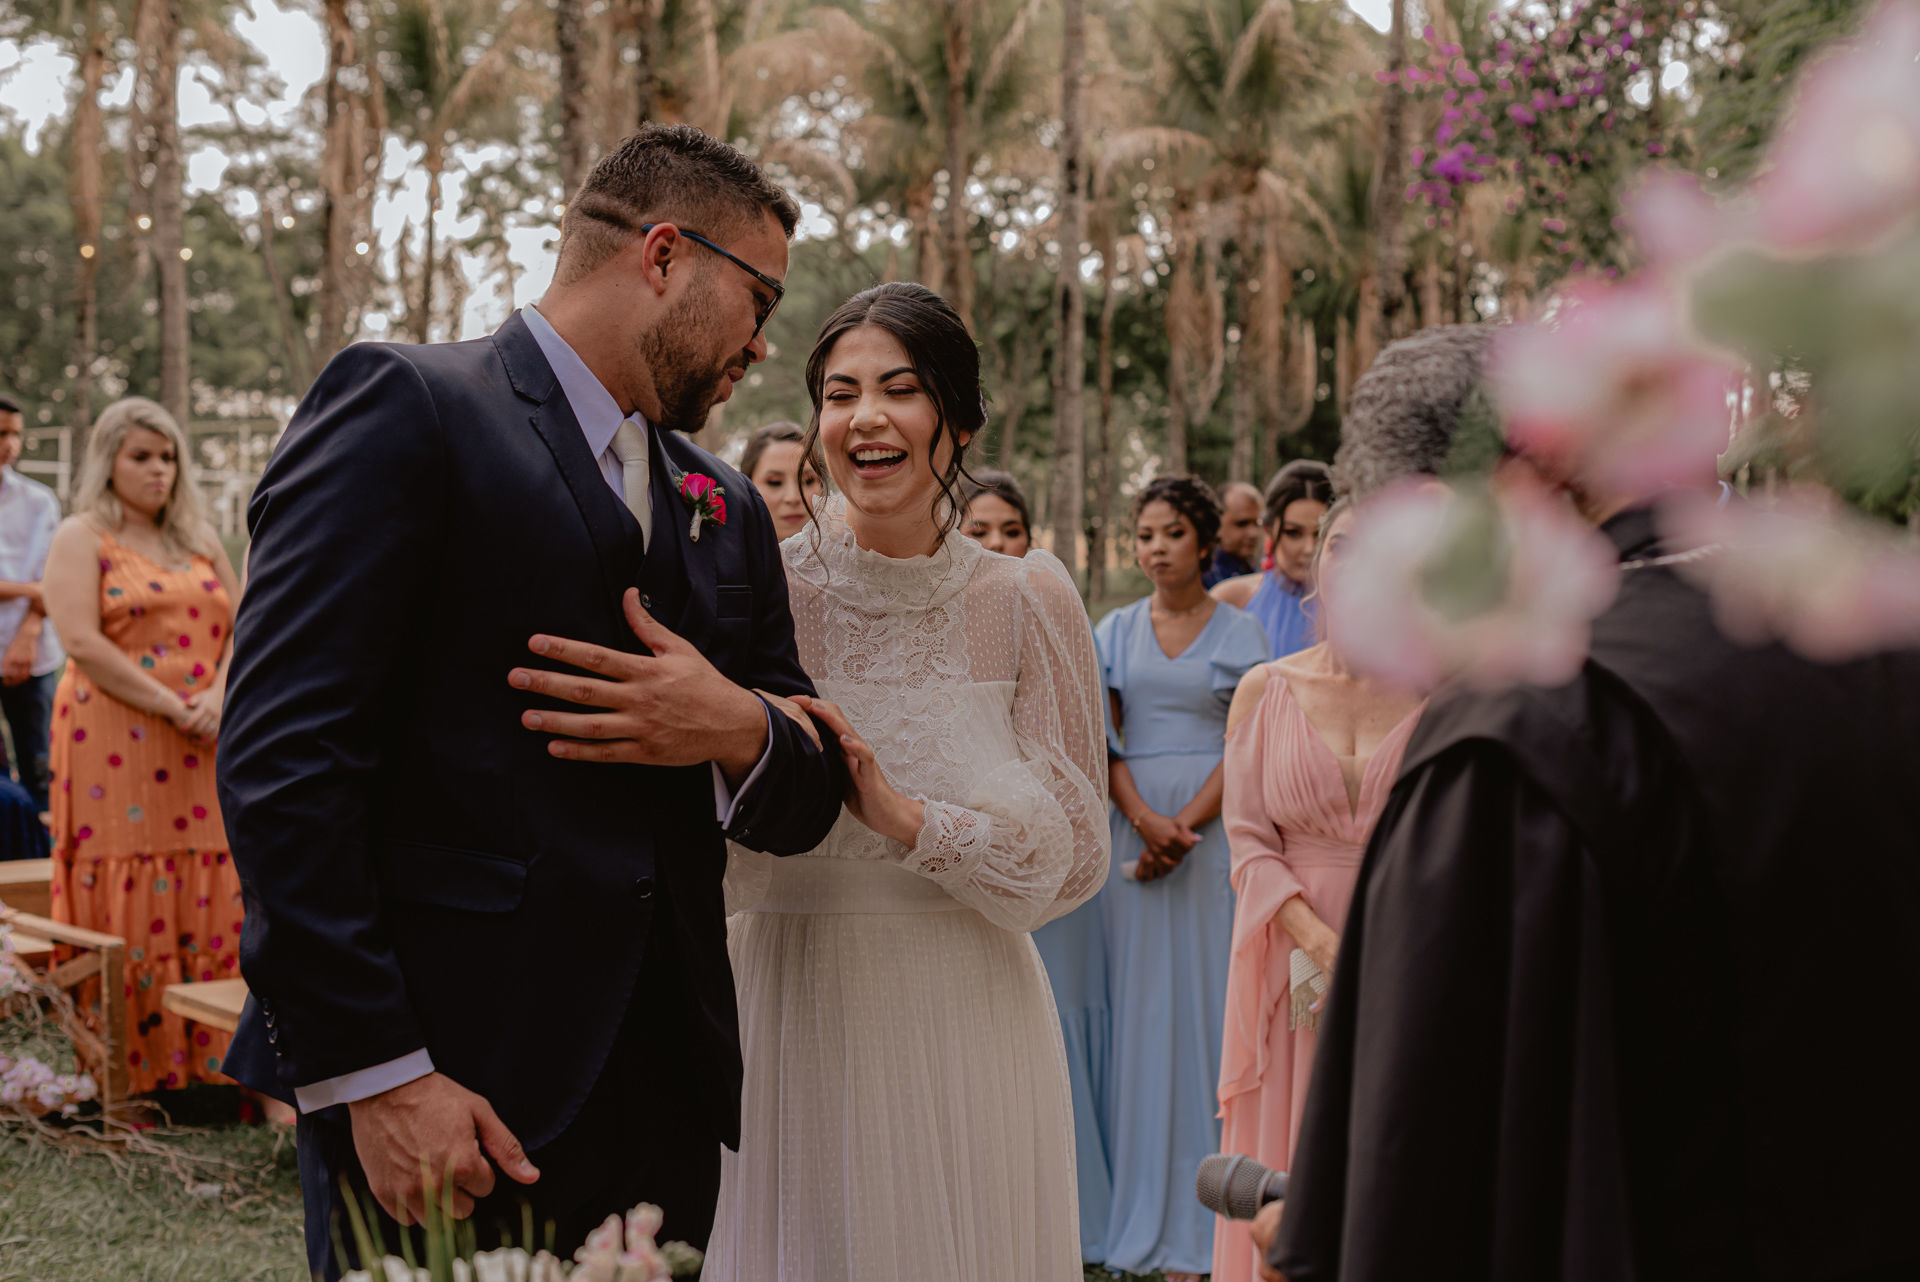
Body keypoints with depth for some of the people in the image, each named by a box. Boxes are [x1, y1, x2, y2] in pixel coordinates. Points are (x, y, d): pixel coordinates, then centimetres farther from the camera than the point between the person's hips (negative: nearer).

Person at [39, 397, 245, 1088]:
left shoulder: (198, 541, 19)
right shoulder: (81, 539, 2)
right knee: (127, 908, -5)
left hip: (203, 754, 5)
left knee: (210, 907, 2)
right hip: (116, 747, -5)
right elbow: (82, 642, -11)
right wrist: (171, 707, -15)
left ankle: (209, 1070, 8)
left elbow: (242, 625, 13)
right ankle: (130, 1077, 0)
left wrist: (219, 698, -7)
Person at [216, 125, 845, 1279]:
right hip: (449, 1096, -6)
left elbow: (805, 806, 17)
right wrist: (373, 1073, -18)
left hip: (663, 1095, 6)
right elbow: (285, 756, -13)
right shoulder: (404, 406, -4)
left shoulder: (728, 512, 17)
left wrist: (739, 734, -7)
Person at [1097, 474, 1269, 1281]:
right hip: (1132, 826, 2)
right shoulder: (1115, 632, 11)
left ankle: (1201, 1211, 3)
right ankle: (1141, 1209, 7)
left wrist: (1186, 825, -13)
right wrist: (1145, 820, -11)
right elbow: (1104, 738, 4)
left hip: (1213, 824, -2)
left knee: (1205, 994, -3)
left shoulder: (1238, 632, 4)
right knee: (1139, 997, 1)